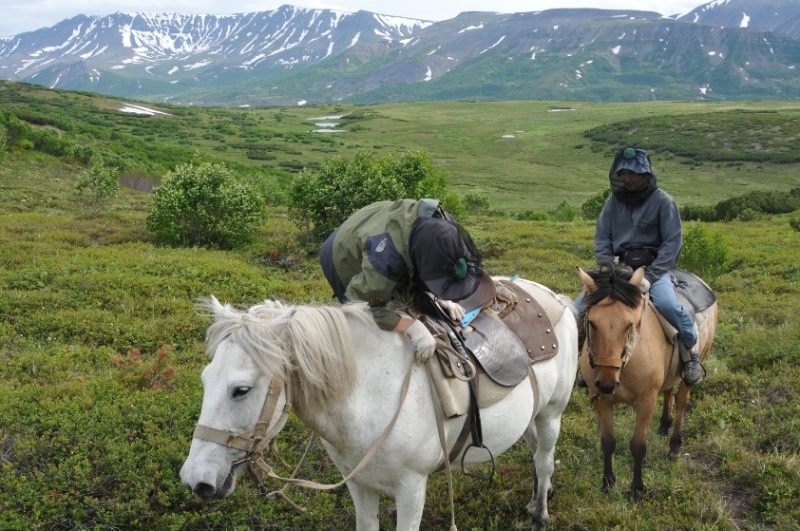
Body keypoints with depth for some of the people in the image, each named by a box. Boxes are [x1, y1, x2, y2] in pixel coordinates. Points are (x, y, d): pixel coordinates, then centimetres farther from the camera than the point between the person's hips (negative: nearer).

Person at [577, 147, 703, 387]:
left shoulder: (662, 201, -6)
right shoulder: (614, 201, 5)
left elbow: (672, 243, -10)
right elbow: (602, 238, 7)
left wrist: (650, 276, -20)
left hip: (653, 267, -4)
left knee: (668, 305, -33)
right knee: (580, 308, -9)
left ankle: (691, 351, -6)